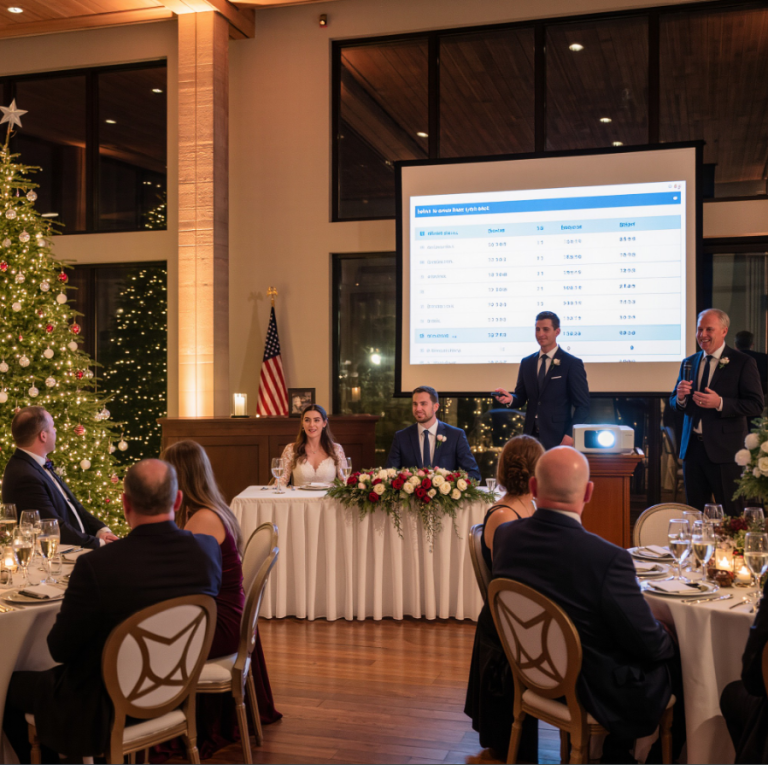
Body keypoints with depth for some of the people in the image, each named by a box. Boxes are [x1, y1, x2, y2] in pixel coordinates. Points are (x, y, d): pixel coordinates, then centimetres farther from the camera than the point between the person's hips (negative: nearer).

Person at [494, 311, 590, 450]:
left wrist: (570, 435, -12)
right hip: (531, 437, 4)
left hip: (558, 439, -4)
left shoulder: (572, 364, -2)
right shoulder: (526, 363, 12)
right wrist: (511, 398, -8)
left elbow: (582, 406, -3)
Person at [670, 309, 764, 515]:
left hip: (724, 451, -5)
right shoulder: (688, 363, 13)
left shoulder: (743, 363, -4)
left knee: (731, 516, 0)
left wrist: (720, 403, -22)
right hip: (692, 449, 5)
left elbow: (756, 406, -10)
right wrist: (680, 397, -7)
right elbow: (674, 402, 16)